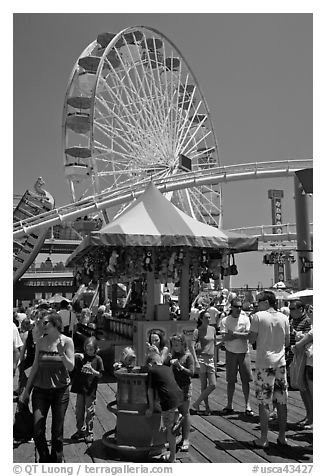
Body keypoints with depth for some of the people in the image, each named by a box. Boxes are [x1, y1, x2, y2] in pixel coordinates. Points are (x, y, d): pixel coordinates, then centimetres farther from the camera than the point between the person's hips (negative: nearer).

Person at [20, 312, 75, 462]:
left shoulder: (66, 341, -5)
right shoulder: (40, 342, 3)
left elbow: (71, 367, -8)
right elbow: (35, 367, 9)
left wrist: (62, 353, -25)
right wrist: (26, 390, 10)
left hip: (60, 390, -2)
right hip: (40, 389, 2)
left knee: (57, 431, 5)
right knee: (37, 430, -3)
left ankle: (56, 461, 24)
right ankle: (44, 459, 22)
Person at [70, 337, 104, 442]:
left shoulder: (97, 359, -2)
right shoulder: (81, 357, 4)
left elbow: (100, 375, -2)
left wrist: (92, 370, -19)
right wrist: (77, 356, -18)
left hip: (91, 390, -3)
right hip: (80, 387, 3)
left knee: (89, 412, 2)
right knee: (79, 411, 12)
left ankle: (89, 433, 13)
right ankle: (81, 430, 28)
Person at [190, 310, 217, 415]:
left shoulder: (213, 329, 11)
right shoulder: (197, 331, -5)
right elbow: (192, 346, -13)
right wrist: (196, 361, -23)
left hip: (210, 359, 5)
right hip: (201, 358, -5)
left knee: (213, 385, -2)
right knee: (203, 385, -2)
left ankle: (196, 404, 7)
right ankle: (207, 407, 12)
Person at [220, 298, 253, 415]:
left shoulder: (245, 318, 1)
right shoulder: (225, 320, -3)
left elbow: (249, 335, -9)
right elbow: (225, 338, -13)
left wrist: (234, 333, -16)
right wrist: (241, 335, -16)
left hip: (244, 352, 1)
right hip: (231, 352, -1)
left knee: (246, 379, 3)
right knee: (231, 380, 5)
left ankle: (247, 405, 14)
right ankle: (229, 405, 16)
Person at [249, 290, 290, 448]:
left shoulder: (258, 316, -9)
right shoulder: (283, 318, 4)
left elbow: (251, 339, -8)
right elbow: (287, 342, 10)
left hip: (264, 363, -4)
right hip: (280, 362, 4)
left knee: (264, 402, 2)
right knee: (282, 401, 11)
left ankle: (263, 439, 7)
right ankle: (282, 437, 19)